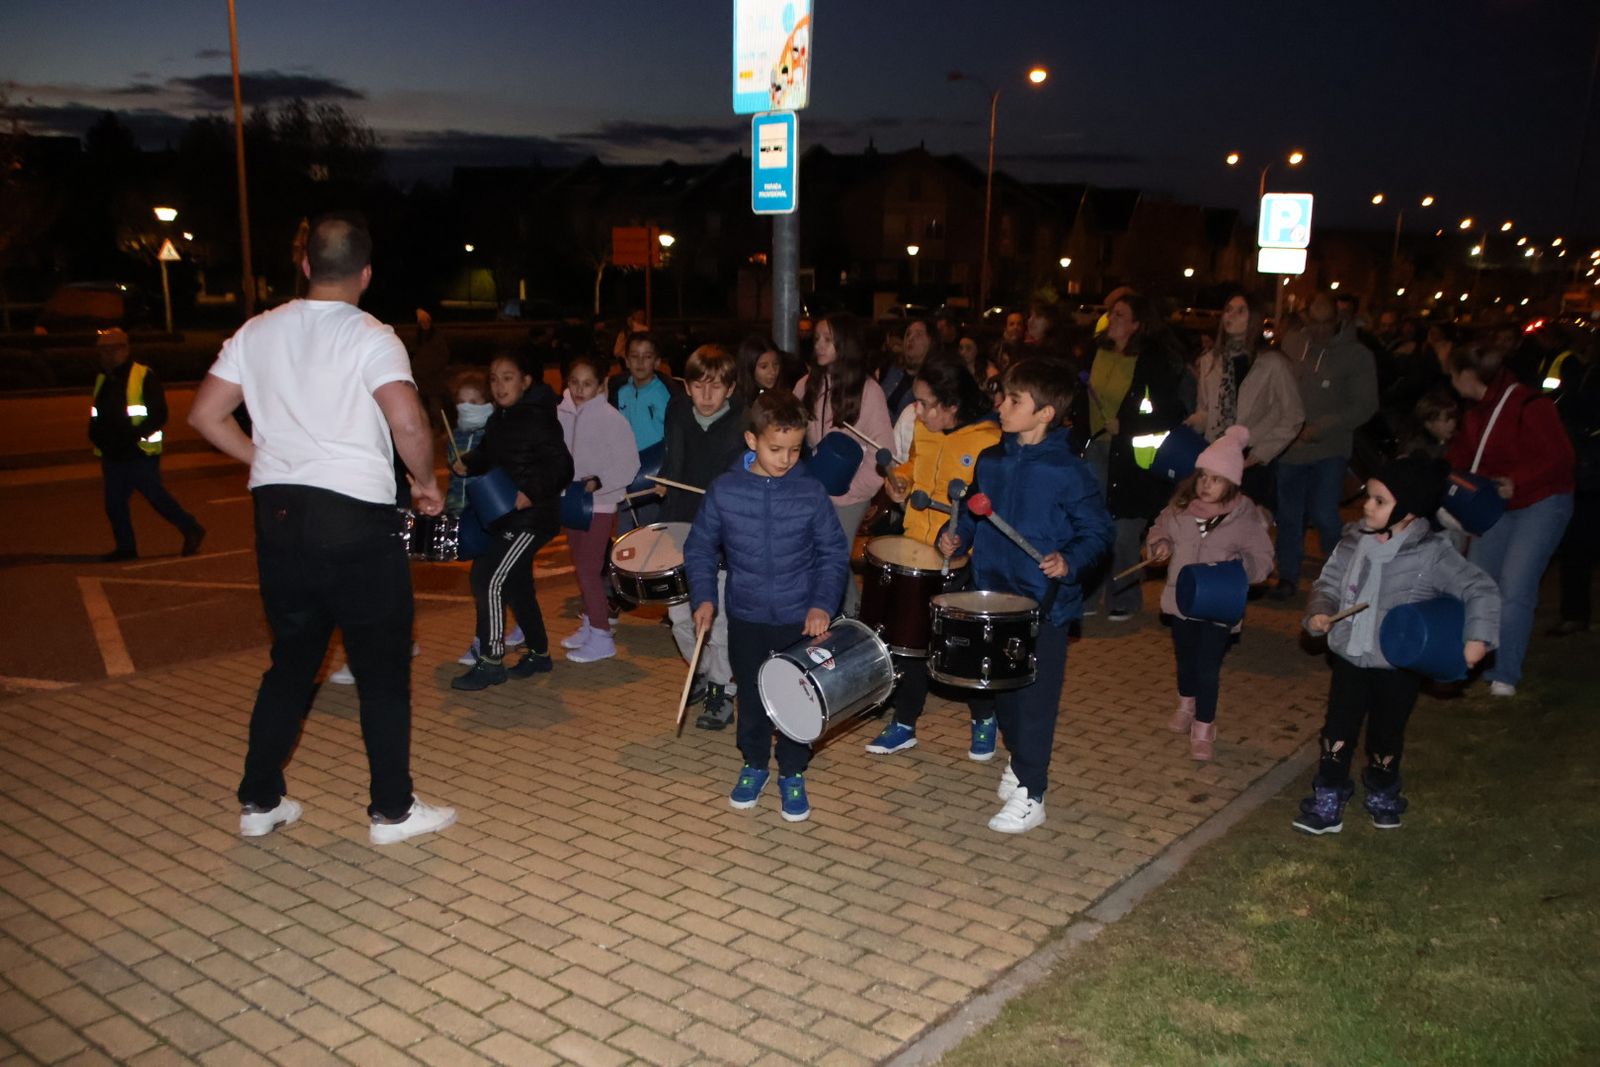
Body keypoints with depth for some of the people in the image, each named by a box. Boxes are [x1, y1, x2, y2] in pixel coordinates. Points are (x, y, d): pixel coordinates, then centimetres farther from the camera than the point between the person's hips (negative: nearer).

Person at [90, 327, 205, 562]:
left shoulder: (144, 377, -9)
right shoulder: (102, 379, 14)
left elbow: (158, 415, -13)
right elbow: (97, 416, 20)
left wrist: (133, 435, -23)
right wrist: (97, 435, 0)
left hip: (140, 454, -7)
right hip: (112, 455, 7)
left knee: (156, 496, -3)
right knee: (114, 503, 8)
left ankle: (191, 530, 12)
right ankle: (126, 547, 19)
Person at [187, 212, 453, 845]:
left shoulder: (258, 331, 8)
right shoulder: (371, 337, -8)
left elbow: (205, 415, 10)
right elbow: (408, 425, -22)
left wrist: (269, 460, 18)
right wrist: (427, 484, -5)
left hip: (277, 514, 6)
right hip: (356, 519, -6)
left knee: (291, 662, 18)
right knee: (382, 668, 5)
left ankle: (259, 802, 25)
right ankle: (392, 810, 12)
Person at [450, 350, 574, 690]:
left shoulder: (537, 419, -16)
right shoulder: (498, 419, 10)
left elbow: (561, 466, -20)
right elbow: (488, 456, 22)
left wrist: (532, 493, -30)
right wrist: (466, 463, 2)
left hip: (532, 518, -9)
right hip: (504, 517, 9)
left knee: (489, 580, -13)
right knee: (517, 586, 17)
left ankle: (491, 662, -3)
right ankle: (539, 653, 33)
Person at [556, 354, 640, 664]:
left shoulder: (610, 417, -15)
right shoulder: (561, 413, 1)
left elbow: (628, 465, -15)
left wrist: (597, 483, -23)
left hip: (599, 504, -6)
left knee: (589, 568, -5)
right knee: (581, 566, 15)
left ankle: (601, 636, 4)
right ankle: (589, 625, 29)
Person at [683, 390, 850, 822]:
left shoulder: (811, 492, -10)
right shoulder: (724, 491, -8)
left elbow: (834, 552, -4)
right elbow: (700, 547, 3)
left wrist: (823, 603, -15)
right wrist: (704, 597, -9)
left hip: (800, 618, -1)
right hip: (746, 616, 1)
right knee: (750, 696, 16)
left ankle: (793, 773, 29)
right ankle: (754, 764, 37)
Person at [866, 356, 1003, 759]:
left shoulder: (988, 442, -17)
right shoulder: (921, 428, 1)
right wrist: (902, 480, 1)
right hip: (916, 547, 6)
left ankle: (984, 719, 34)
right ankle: (904, 725, 26)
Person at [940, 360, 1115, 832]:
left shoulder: (1068, 473, -15)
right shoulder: (990, 461, 3)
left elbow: (1099, 531, -10)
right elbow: (973, 513, 17)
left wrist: (1069, 561, -25)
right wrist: (957, 537, -1)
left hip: (1044, 604, -6)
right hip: (993, 594, 6)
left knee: (1035, 699, 2)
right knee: (1000, 686, 19)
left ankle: (1029, 795, 13)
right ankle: (1018, 758, 42)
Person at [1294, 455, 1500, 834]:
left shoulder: (1431, 554, -18)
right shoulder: (1354, 540, -6)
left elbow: (1481, 590, -14)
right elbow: (1329, 581, 3)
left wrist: (1477, 638, -23)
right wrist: (1319, 611, -15)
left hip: (1399, 665, -3)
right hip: (1350, 657, 3)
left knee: (1386, 735, 15)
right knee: (1337, 731, 8)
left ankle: (1382, 796, 41)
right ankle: (1327, 804, 22)